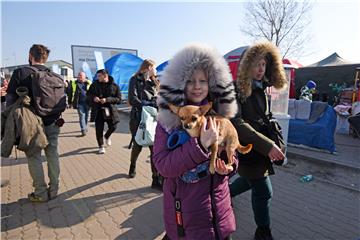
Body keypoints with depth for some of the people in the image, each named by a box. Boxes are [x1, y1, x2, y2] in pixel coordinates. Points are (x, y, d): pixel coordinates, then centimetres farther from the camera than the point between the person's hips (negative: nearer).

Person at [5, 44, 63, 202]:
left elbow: (10, 99, -8)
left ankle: (41, 193, 15)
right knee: (52, 155, 11)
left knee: (34, 157, 7)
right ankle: (54, 189, 21)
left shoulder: (20, 73, -8)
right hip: (53, 123, 4)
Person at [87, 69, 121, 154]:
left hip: (110, 109, -1)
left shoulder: (114, 86, -4)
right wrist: (93, 97, -12)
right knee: (99, 129, 2)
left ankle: (107, 136, 38)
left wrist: (107, 100, -21)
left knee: (113, 126, 3)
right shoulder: (95, 84, 3)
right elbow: (88, 94, 12)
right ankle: (101, 146, 19)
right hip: (98, 110, 1)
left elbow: (119, 99, -8)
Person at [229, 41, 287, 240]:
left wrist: (274, 141, -1)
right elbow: (237, 123, -26)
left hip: (260, 147, 8)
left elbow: (263, 118, 12)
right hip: (245, 147, -8)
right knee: (263, 191, 2)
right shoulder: (237, 89, -18)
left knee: (250, 179, 25)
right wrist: (267, 145, -30)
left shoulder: (261, 89, 7)